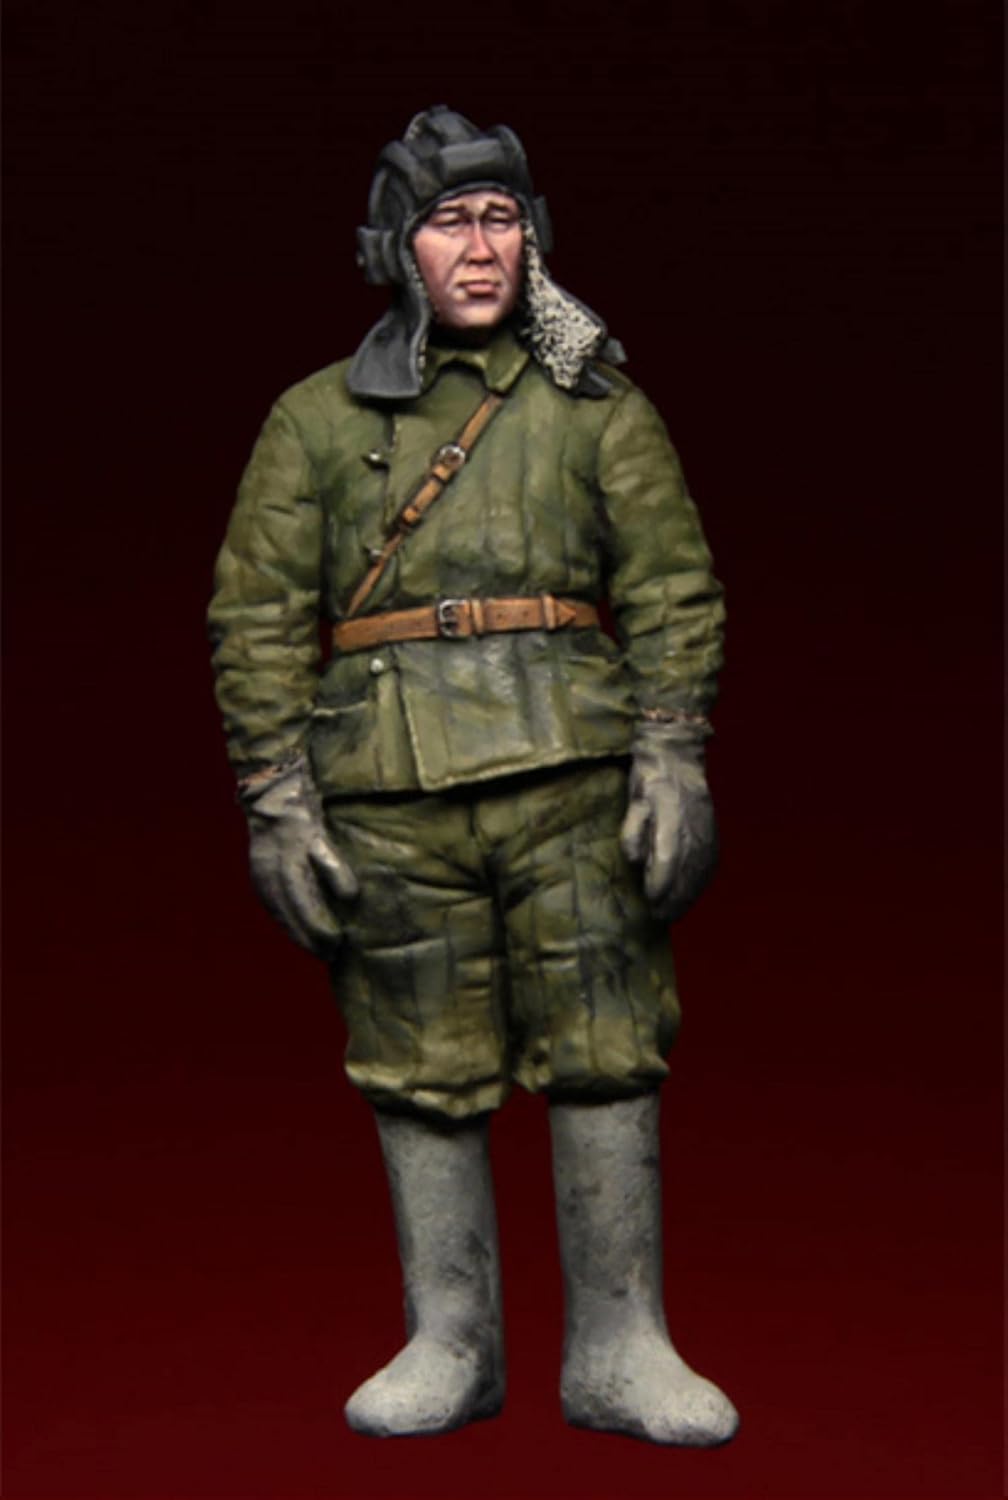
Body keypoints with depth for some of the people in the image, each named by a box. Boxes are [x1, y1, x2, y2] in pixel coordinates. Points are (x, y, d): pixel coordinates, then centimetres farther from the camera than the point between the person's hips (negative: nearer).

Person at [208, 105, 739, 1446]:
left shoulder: (596, 402, 9)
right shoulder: (316, 419, 9)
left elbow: (673, 590, 5)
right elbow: (257, 621, 6)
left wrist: (672, 765, -5)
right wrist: (277, 807, -1)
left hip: (571, 779, 0)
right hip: (389, 796, 1)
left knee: (605, 1060, 0)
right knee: (423, 1080, 6)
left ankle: (618, 1350, 12)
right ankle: (451, 1345, 21)